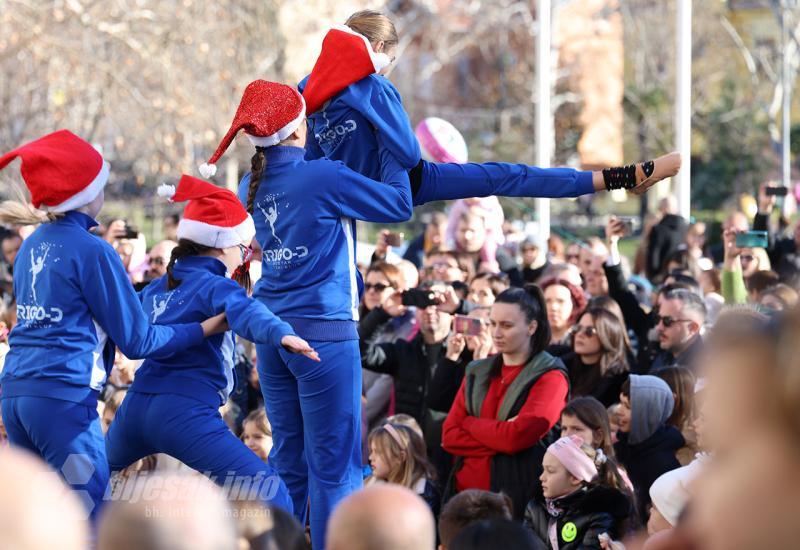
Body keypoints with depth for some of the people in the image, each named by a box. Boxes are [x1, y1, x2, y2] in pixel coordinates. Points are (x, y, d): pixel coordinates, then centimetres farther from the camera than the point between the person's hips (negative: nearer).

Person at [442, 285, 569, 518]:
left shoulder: (550, 376, -3)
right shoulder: (477, 372, 14)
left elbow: (518, 435, -16)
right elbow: (449, 436, 4)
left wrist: (470, 424, -1)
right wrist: (500, 438, -10)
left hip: (516, 498, -5)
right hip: (464, 490, 5)